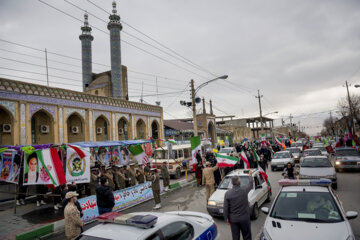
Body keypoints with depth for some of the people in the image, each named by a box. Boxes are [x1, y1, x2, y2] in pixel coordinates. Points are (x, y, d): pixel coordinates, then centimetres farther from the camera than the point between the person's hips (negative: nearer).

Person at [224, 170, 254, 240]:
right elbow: (250, 184, 10)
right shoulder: (244, 190, -12)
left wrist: (226, 218, 4)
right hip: (244, 218, 0)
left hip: (233, 219, 0)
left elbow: (225, 208, -9)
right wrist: (250, 175, 27)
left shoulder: (227, 193, -12)